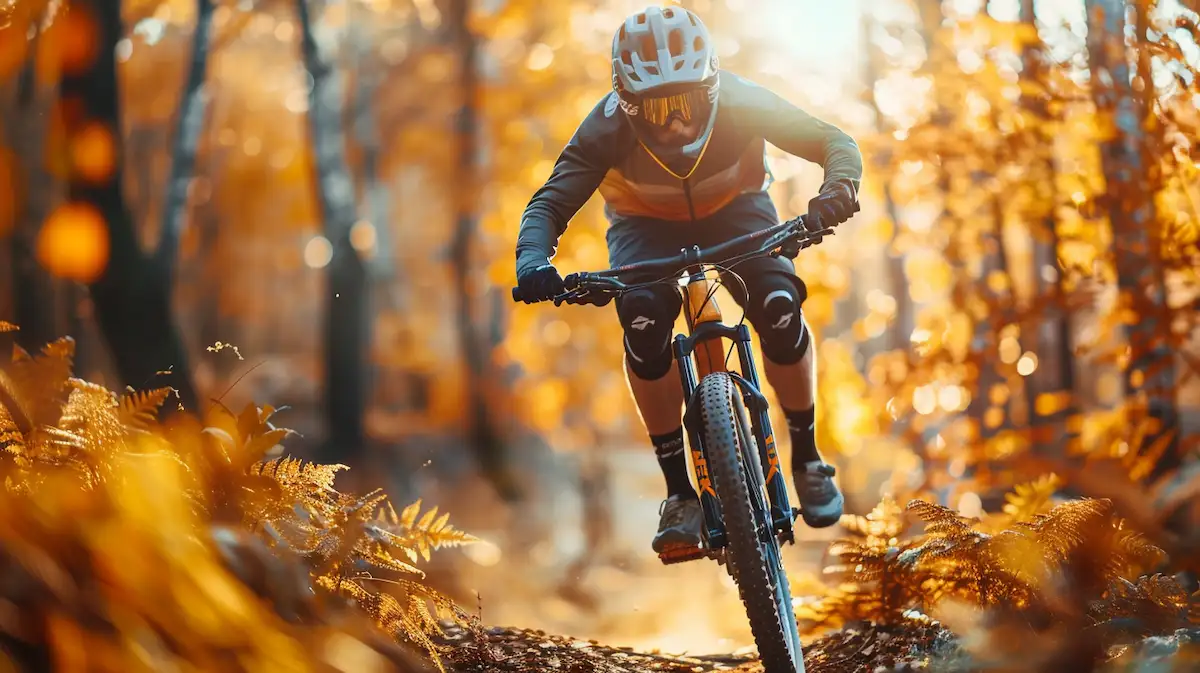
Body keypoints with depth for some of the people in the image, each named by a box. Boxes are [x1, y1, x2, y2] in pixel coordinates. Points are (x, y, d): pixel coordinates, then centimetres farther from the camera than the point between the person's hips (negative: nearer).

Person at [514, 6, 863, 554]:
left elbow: (836, 144, -28)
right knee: (643, 317, -31)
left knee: (779, 307, -28)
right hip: (647, 224, 0)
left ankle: (807, 457, -3)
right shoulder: (608, 127, -31)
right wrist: (534, 261, -53)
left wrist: (837, 190, -51)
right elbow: (549, 204, -31)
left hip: (734, 209, 0)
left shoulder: (739, 104, -31)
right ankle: (679, 492, -18)